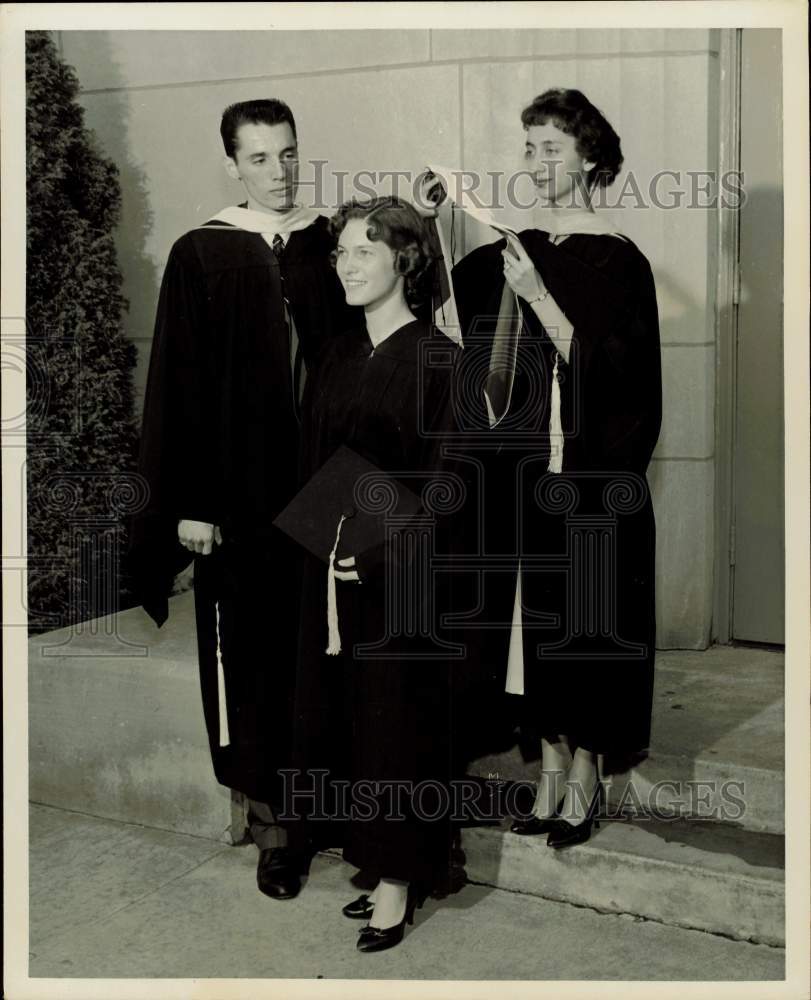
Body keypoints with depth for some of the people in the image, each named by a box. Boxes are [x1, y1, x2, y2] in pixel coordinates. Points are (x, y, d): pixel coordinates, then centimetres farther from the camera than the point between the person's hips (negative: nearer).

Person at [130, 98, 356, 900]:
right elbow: (178, 384, -3)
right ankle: (268, 816, 17)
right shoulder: (201, 256, -2)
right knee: (253, 653, 4)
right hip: (241, 492, -2)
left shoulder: (329, 247, 6)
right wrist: (187, 502, -8)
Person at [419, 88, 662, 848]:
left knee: (583, 618, 3)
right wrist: (421, 224, 0)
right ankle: (550, 776, 22)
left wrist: (538, 295, -22)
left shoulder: (617, 260, -7)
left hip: (588, 477, -5)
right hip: (517, 474, 5)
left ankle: (585, 780, 17)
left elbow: (603, 370, -15)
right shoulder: (512, 251, 10)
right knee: (531, 621, 9)